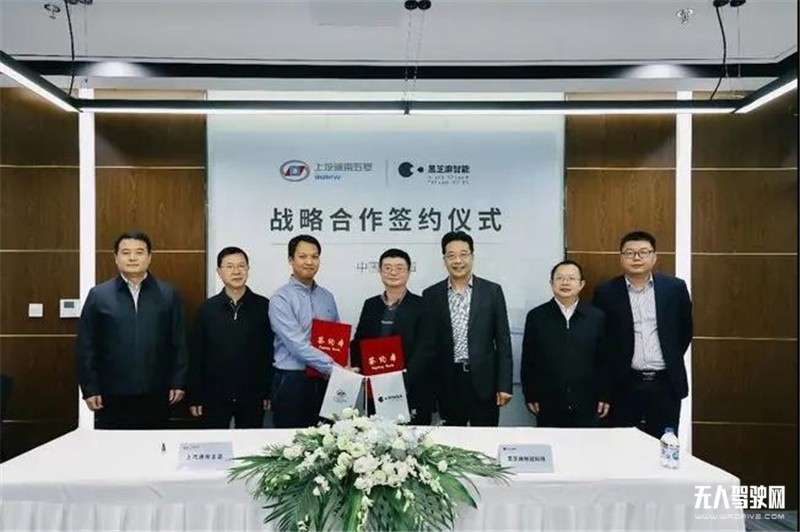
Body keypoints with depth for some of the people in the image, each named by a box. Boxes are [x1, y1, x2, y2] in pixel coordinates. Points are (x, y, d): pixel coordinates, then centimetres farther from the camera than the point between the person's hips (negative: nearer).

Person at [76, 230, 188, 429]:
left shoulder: (168, 295, 4)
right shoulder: (98, 295, 3)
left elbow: (179, 343, 3)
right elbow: (86, 346, 3)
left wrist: (178, 382, -1)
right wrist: (90, 388, -1)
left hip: (155, 394, 1)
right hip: (112, 394, 0)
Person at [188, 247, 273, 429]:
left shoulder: (263, 306, -3)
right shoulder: (207, 308, 0)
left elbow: (270, 351, -1)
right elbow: (196, 354, 1)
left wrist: (268, 392, -2)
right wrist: (195, 397, 0)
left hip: (251, 395, 0)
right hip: (214, 395, 1)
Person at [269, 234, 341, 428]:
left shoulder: (327, 297, 10)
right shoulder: (281, 298, -10)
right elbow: (297, 344, -18)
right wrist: (333, 367, -22)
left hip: (325, 381, 6)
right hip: (292, 381, -5)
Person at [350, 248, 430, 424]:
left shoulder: (421, 306, -3)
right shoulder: (370, 305, 11)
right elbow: (357, 342, 14)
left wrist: (404, 380, -19)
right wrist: (356, 368, -3)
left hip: (412, 392, -4)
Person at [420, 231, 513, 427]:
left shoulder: (492, 291, 2)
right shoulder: (431, 295, 4)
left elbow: (503, 340, 1)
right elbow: (428, 343, 5)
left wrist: (504, 385, -3)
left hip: (484, 381, -1)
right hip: (447, 381, 1)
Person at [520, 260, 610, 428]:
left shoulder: (597, 317, 2)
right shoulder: (536, 316, 0)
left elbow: (604, 360, 5)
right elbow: (528, 361, 2)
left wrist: (604, 396, 5)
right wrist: (530, 396, 0)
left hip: (586, 405, 1)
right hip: (548, 405, 0)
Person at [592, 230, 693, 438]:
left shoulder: (675, 288, 2)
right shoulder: (606, 292, -2)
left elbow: (685, 331, 12)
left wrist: (672, 362, 12)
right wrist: (612, 370, 4)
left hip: (666, 383, 1)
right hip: (624, 384, -1)